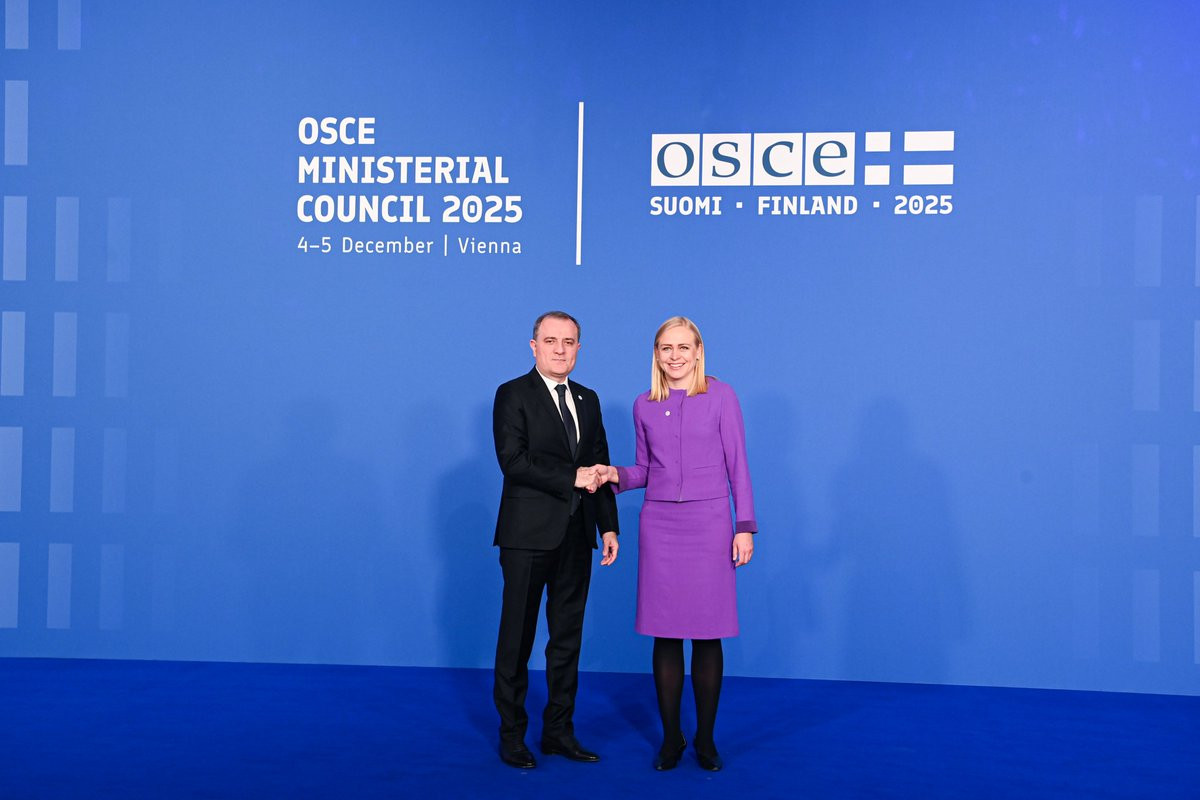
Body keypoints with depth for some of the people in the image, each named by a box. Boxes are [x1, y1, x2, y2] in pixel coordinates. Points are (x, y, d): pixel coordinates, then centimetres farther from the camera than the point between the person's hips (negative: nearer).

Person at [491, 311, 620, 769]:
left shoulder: (588, 400, 14)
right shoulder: (513, 395, -4)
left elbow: (600, 468, 13)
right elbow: (512, 461, -15)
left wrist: (609, 526, 7)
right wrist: (572, 478, -17)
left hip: (576, 537, 6)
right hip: (529, 536, -5)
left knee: (568, 637, 11)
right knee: (517, 639, 4)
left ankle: (559, 731, 21)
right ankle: (511, 735, 15)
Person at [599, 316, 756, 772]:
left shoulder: (720, 396, 0)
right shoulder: (644, 406, 9)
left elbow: (737, 465, 0)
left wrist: (745, 526, -5)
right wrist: (616, 475, -5)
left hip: (709, 524, -2)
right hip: (660, 525, 2)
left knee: (707, 634, 1)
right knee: (665, 633, 4)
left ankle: (705, 738, 14)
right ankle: (671, 737, 16)